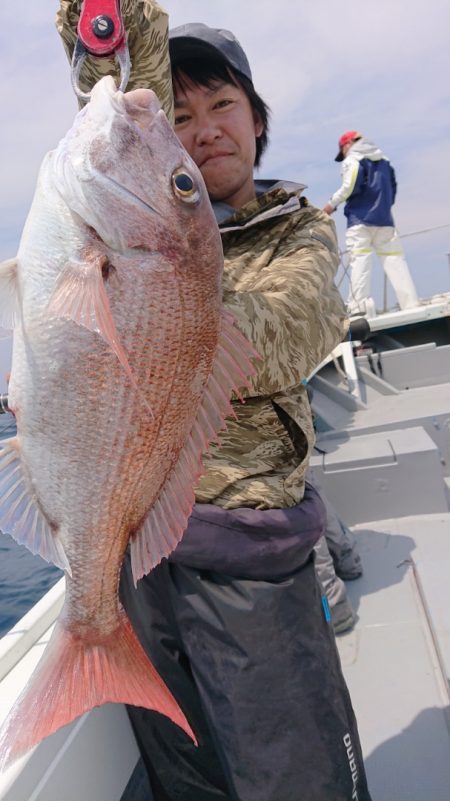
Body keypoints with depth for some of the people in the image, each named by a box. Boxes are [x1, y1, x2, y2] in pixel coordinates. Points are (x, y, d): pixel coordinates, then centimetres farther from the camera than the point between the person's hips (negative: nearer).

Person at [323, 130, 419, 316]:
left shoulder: (352, 160, 3)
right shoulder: (384, 161, 24)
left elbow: (350, 187, -11)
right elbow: (392, 190, 20)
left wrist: (332, 203, 0)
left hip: (360, 219, -6)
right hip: (384, 218, 6)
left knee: (360, 260, -12)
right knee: (394, 259, 3)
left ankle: (359, 306, -23)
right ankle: (410, 303, -3)